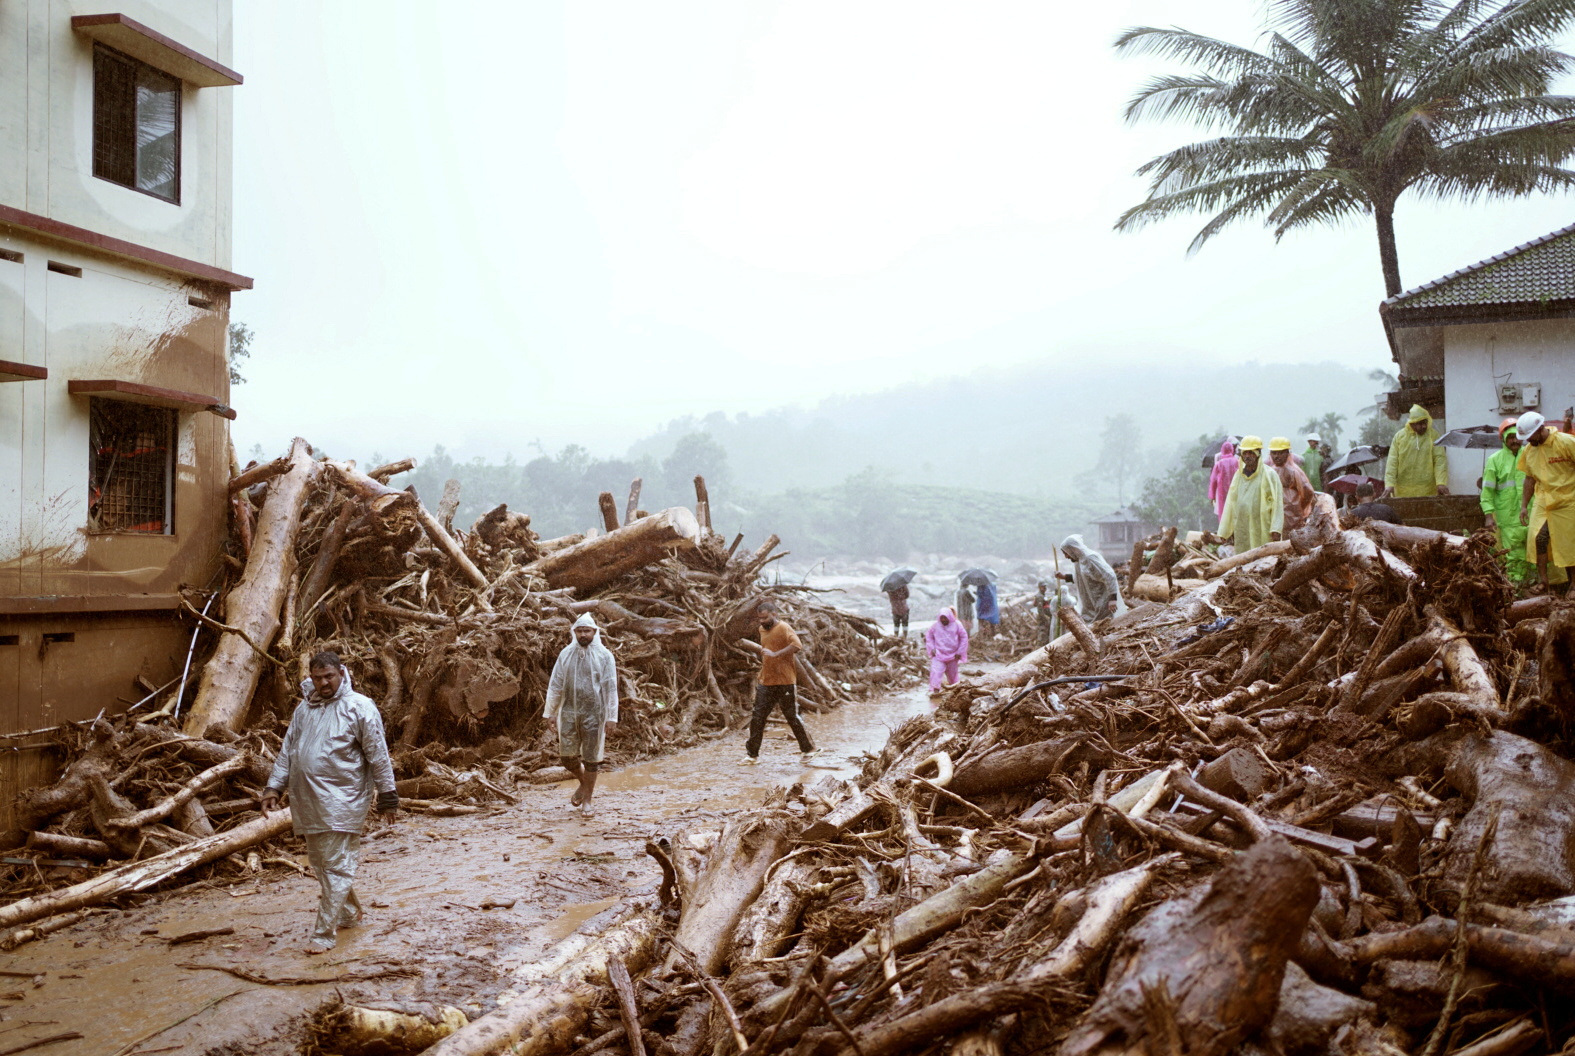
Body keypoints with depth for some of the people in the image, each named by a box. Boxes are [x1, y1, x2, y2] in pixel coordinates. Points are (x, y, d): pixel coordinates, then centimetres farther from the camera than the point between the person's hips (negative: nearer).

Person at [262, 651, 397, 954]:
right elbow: (287, 751, 18)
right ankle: (349, 912, 33)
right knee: (318, 861, 16)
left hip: (342, 800, -7)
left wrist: (387, 796, -6)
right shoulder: (304, 708, 13)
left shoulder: (359, 707, -7)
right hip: (307, 800, 7)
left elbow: (379, 755, -6)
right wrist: (274, 788, 8)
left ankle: (324, 933, -2)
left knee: (336, 866, -6)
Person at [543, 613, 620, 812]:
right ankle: (584, 782, 32)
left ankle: (587, 799, 17)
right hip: (569, 712, 3)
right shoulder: (566, 654, 4)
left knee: (591, 758, 3)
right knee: (567, 756, 3)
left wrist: (612, 717, -9)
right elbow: (555, 684, 7)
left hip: (594, 713, -2)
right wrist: (549, 712, 4)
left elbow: (611, 688, -5)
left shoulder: (604, 655, -4)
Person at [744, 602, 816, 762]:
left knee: (792, 717, 3)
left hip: (785, 682, -7)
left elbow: (797, 645, -29)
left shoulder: (783, 628, -13)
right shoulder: (762, 629, 12)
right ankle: (752, 754, 8)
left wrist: (775, 654, -33)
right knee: (757, 717, 2)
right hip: (766, 682, 7)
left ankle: (808, 749, 19)